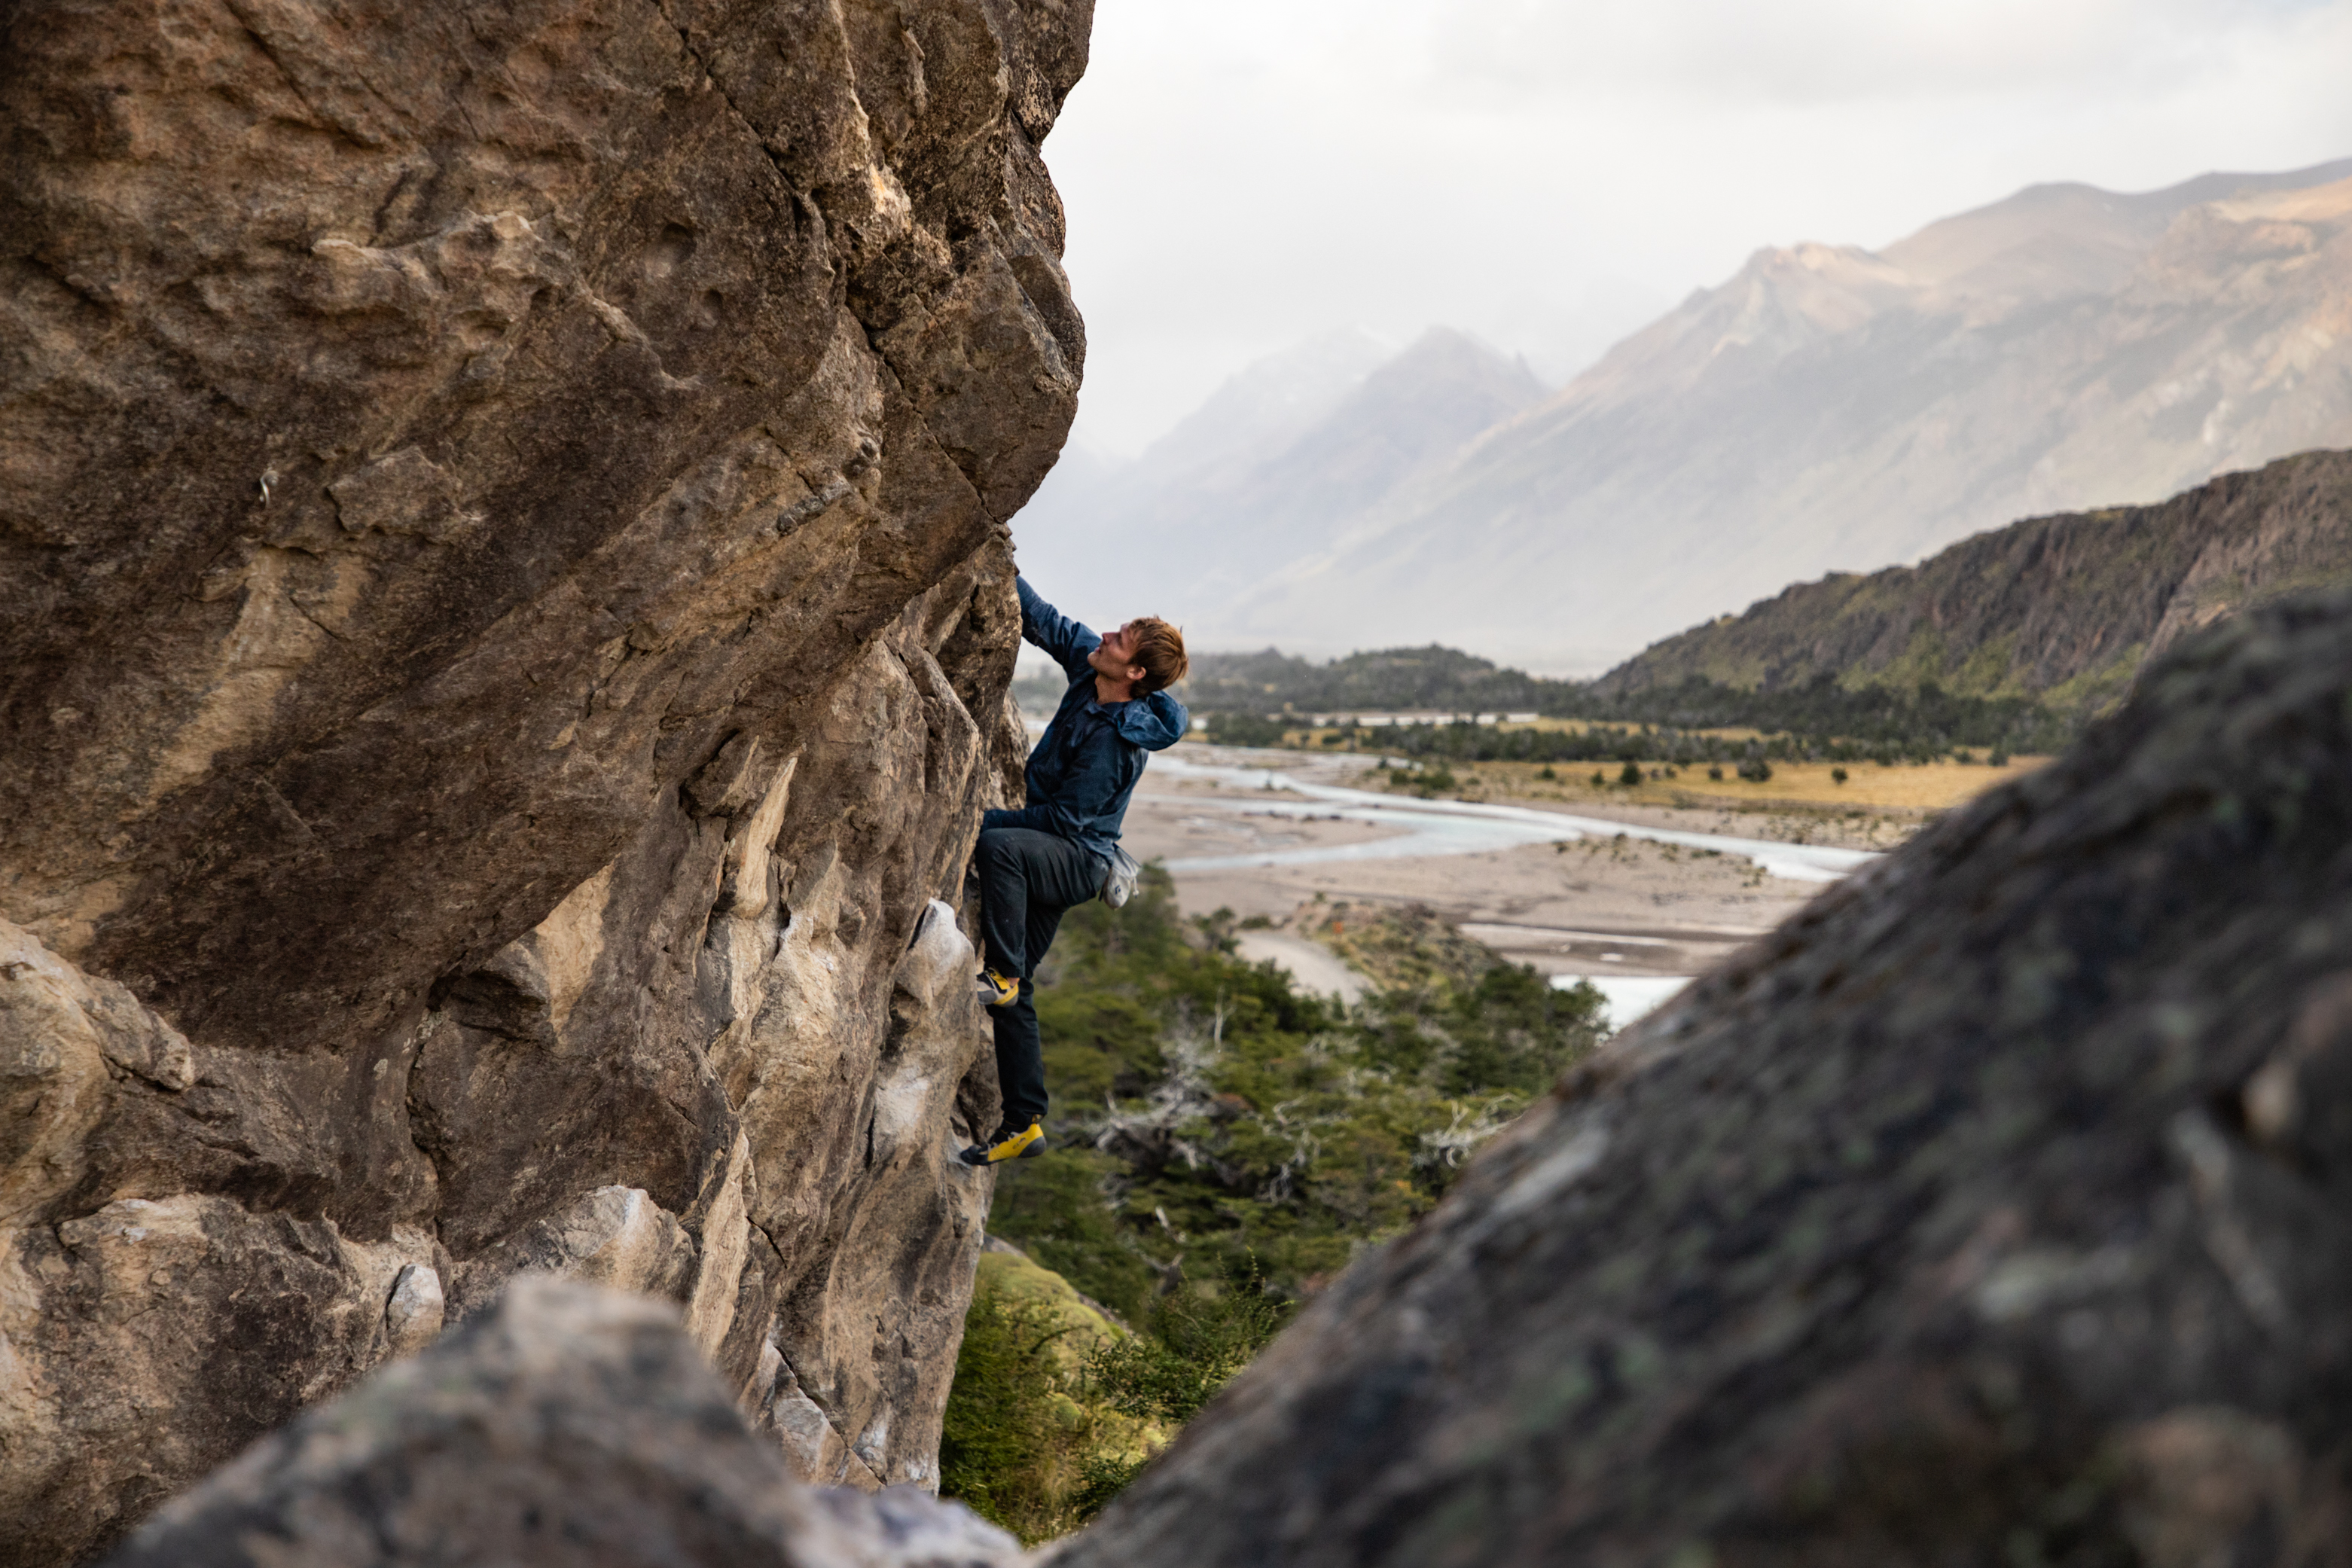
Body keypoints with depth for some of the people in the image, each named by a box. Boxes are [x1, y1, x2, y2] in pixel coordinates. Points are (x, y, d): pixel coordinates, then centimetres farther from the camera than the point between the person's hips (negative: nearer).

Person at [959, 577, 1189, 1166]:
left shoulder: (1116, 739, -24)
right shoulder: (1088, 665, -2)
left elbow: (1065, 815, -23)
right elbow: (1042, 620, 8)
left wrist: (989, 820, -18)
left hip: (1077, 861, -8)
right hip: (1049, 858, 8)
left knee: (997, 847, -38)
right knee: (1016, 997, 7)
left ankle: (1004, 974, -26)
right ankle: (1024, 1125, 13)